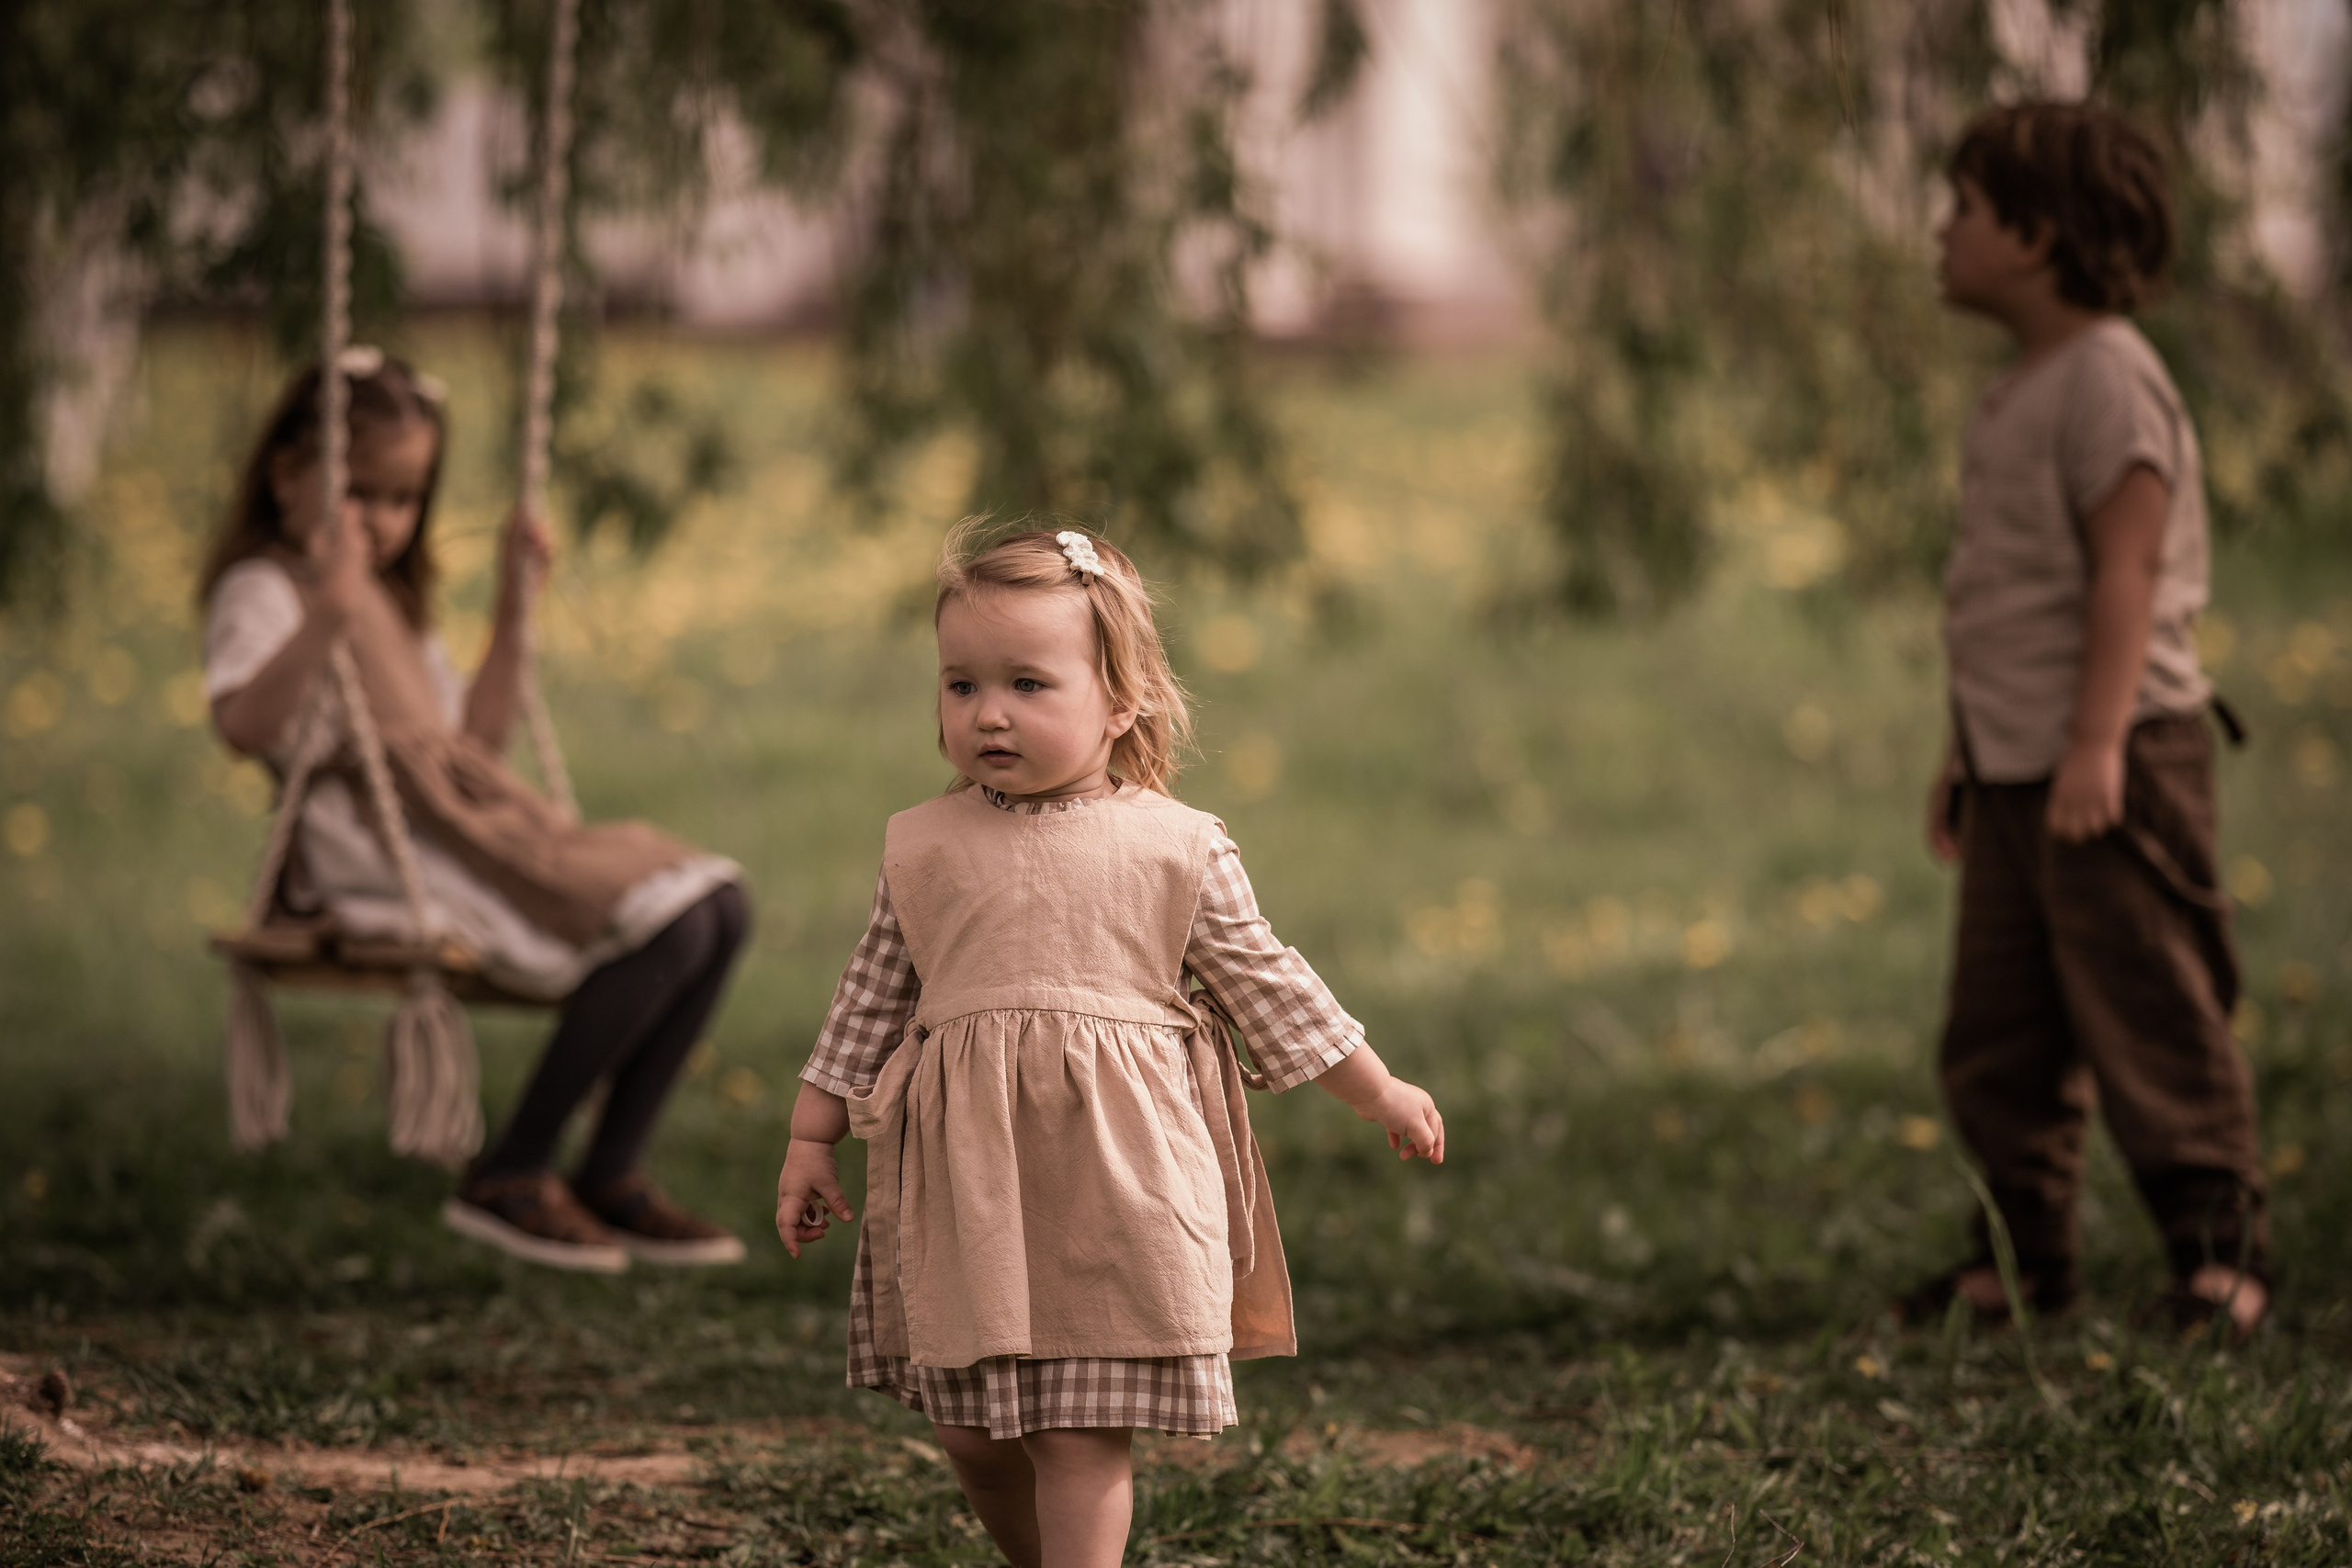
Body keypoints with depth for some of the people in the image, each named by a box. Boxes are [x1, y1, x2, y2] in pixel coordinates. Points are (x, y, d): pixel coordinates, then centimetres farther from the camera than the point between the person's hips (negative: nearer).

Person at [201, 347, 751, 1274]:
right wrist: (330, 613, -32)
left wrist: (514, 613, 24)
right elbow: (244, 725, -22)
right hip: (380, 849, -9)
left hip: (468, 827, 9)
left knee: (717, 908, -5)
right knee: (661, 924, -23)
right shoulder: (262, 593, -1)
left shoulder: (392, 604, 29)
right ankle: (509, 1179, -15)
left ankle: (612, 1179, -3)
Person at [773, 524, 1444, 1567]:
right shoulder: (923, 847, 7)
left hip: (1111, 1182, -3)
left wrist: (1378, 1093, 13)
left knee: (1081, 1435, -5)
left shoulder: (1177, 848, 1)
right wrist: (812, 1139, 15)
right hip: (961, 1183, 3)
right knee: (970, 1435, 8)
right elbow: (870, 1002, 14)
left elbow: (1263, 982, 10)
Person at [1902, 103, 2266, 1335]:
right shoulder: (2019, 391, 17)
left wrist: (2095, 740, -25)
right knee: (1998, 1035, 10)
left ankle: (2217, 1246, -1)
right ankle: (2023, 1253, 17)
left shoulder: (2106, 378, -12)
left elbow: (2127, 564, -19)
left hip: (2114, 768, -10)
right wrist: (1966, 749, 24)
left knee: (2149, 1014, -7)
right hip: (2016, 768, 10)